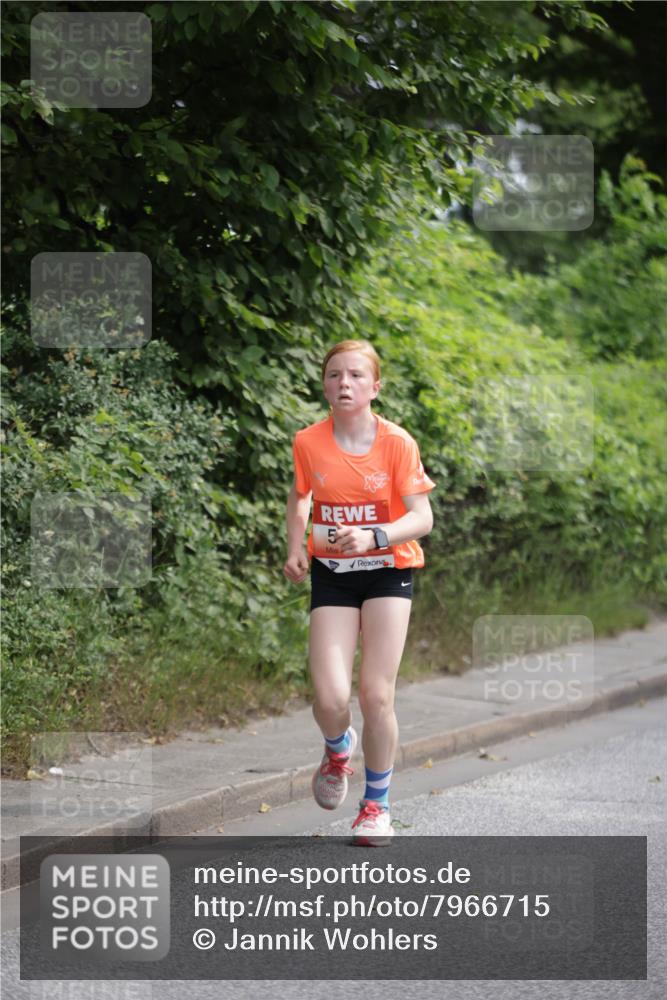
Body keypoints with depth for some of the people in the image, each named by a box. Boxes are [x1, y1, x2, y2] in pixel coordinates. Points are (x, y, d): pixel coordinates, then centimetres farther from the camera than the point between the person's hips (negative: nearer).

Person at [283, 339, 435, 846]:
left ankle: (377, 803, 14)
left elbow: (422, 518, -15)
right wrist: (295, 548, 0)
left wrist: (374, 536, -32)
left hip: (387, 571, -1)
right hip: (331, 574, 1)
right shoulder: (308, 442, -5)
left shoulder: (396, 443, -12)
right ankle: (338, 748, 27)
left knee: (376, 694, -8)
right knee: (331, 700, -11)